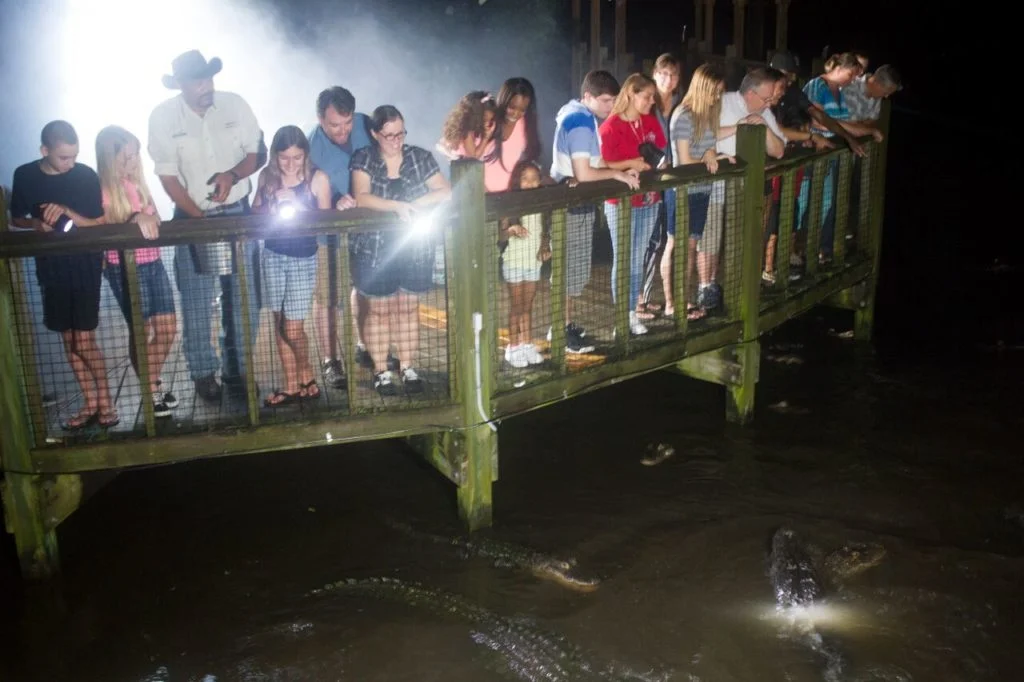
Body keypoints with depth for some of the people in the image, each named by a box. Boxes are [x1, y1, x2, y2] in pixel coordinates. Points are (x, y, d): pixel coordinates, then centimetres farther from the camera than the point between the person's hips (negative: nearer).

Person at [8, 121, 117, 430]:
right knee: (69, 340, 9)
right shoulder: (24, 176, -2)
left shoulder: (86, 176, -9)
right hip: (51, 268, 3)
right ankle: (91, 404, 20)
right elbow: (15, 219, 8)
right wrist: (35, 224, -14)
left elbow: (99, 225, -6)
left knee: (84, 340, -5)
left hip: (85, 266, -3)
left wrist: (66, 212, -22)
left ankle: (105, 402, 11)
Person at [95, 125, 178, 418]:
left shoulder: (137, 181, 8)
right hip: (125, 268, -6)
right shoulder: (103, 190, -12)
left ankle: (153, 381, 29)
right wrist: (134, 221, -26)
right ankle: (151, 392, 19)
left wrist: (149, 221, -7)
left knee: (167, 327, 8)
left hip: (153, 262, 6)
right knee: (142, 331, 3)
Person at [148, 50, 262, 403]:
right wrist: (200, 218, -14)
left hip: (237, 214, 2)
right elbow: (168, 178, -7)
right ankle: (203, 373, 17)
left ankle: (237, 367, 21)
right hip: (192, 217, -2)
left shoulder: (234, 105, -4)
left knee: (243, 298, 6)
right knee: (197, 304, 2)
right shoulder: (163, 117, -9)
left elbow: (257, 153, 2)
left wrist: (233, 174, -19)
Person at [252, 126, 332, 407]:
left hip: (302, 258, -4)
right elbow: (255, 212, 7)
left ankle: (306, 375, 24)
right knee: (279, 323, 10)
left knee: (293, 329, -4)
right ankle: (291, 385, 22)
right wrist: (273, 204, -13)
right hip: (273, 254, 4)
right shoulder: (267, 176, 0)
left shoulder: (318, 179, -10)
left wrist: (299, 206, -22)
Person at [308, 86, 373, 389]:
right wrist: (335, 204, -42)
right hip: (329, 233, -5)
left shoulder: (364, 125, -11)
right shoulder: (311, 147, -23)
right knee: (326, 299, 3)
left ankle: (364, 347, 39)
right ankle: (329, 361, 16)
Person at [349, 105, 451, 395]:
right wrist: (398, 206, -30)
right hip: (375, 248, -2)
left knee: (408, 308, 9)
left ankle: (408, 368, 20)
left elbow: (446, 191, -5)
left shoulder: (420, 158, 2)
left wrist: (416, 204, -20)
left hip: (415, 248, 2)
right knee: (379, 310, 5)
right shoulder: (364, 159, -2)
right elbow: (361, 198, -17)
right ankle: (380, 371, 15)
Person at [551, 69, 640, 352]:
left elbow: (592, 163, 14)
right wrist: (617, 173, -12)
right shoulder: (581, 121, -20)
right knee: (570, 269, -1)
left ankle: (564, 324, 27)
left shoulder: (579, 116, 10)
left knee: (570, 268, 17)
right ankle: (562, 332, 8)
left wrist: (621, 170, 1)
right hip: (573, 202, -10)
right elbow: (583, 174, -25)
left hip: (573, 200, 10)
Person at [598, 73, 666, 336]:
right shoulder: (610, 127, -12)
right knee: (623, 260, 0)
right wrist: (629, 164, -23)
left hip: (649, 200, 6)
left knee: (638, 259, 12)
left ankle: (634, 308, 21)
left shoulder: (651, 122, 7)